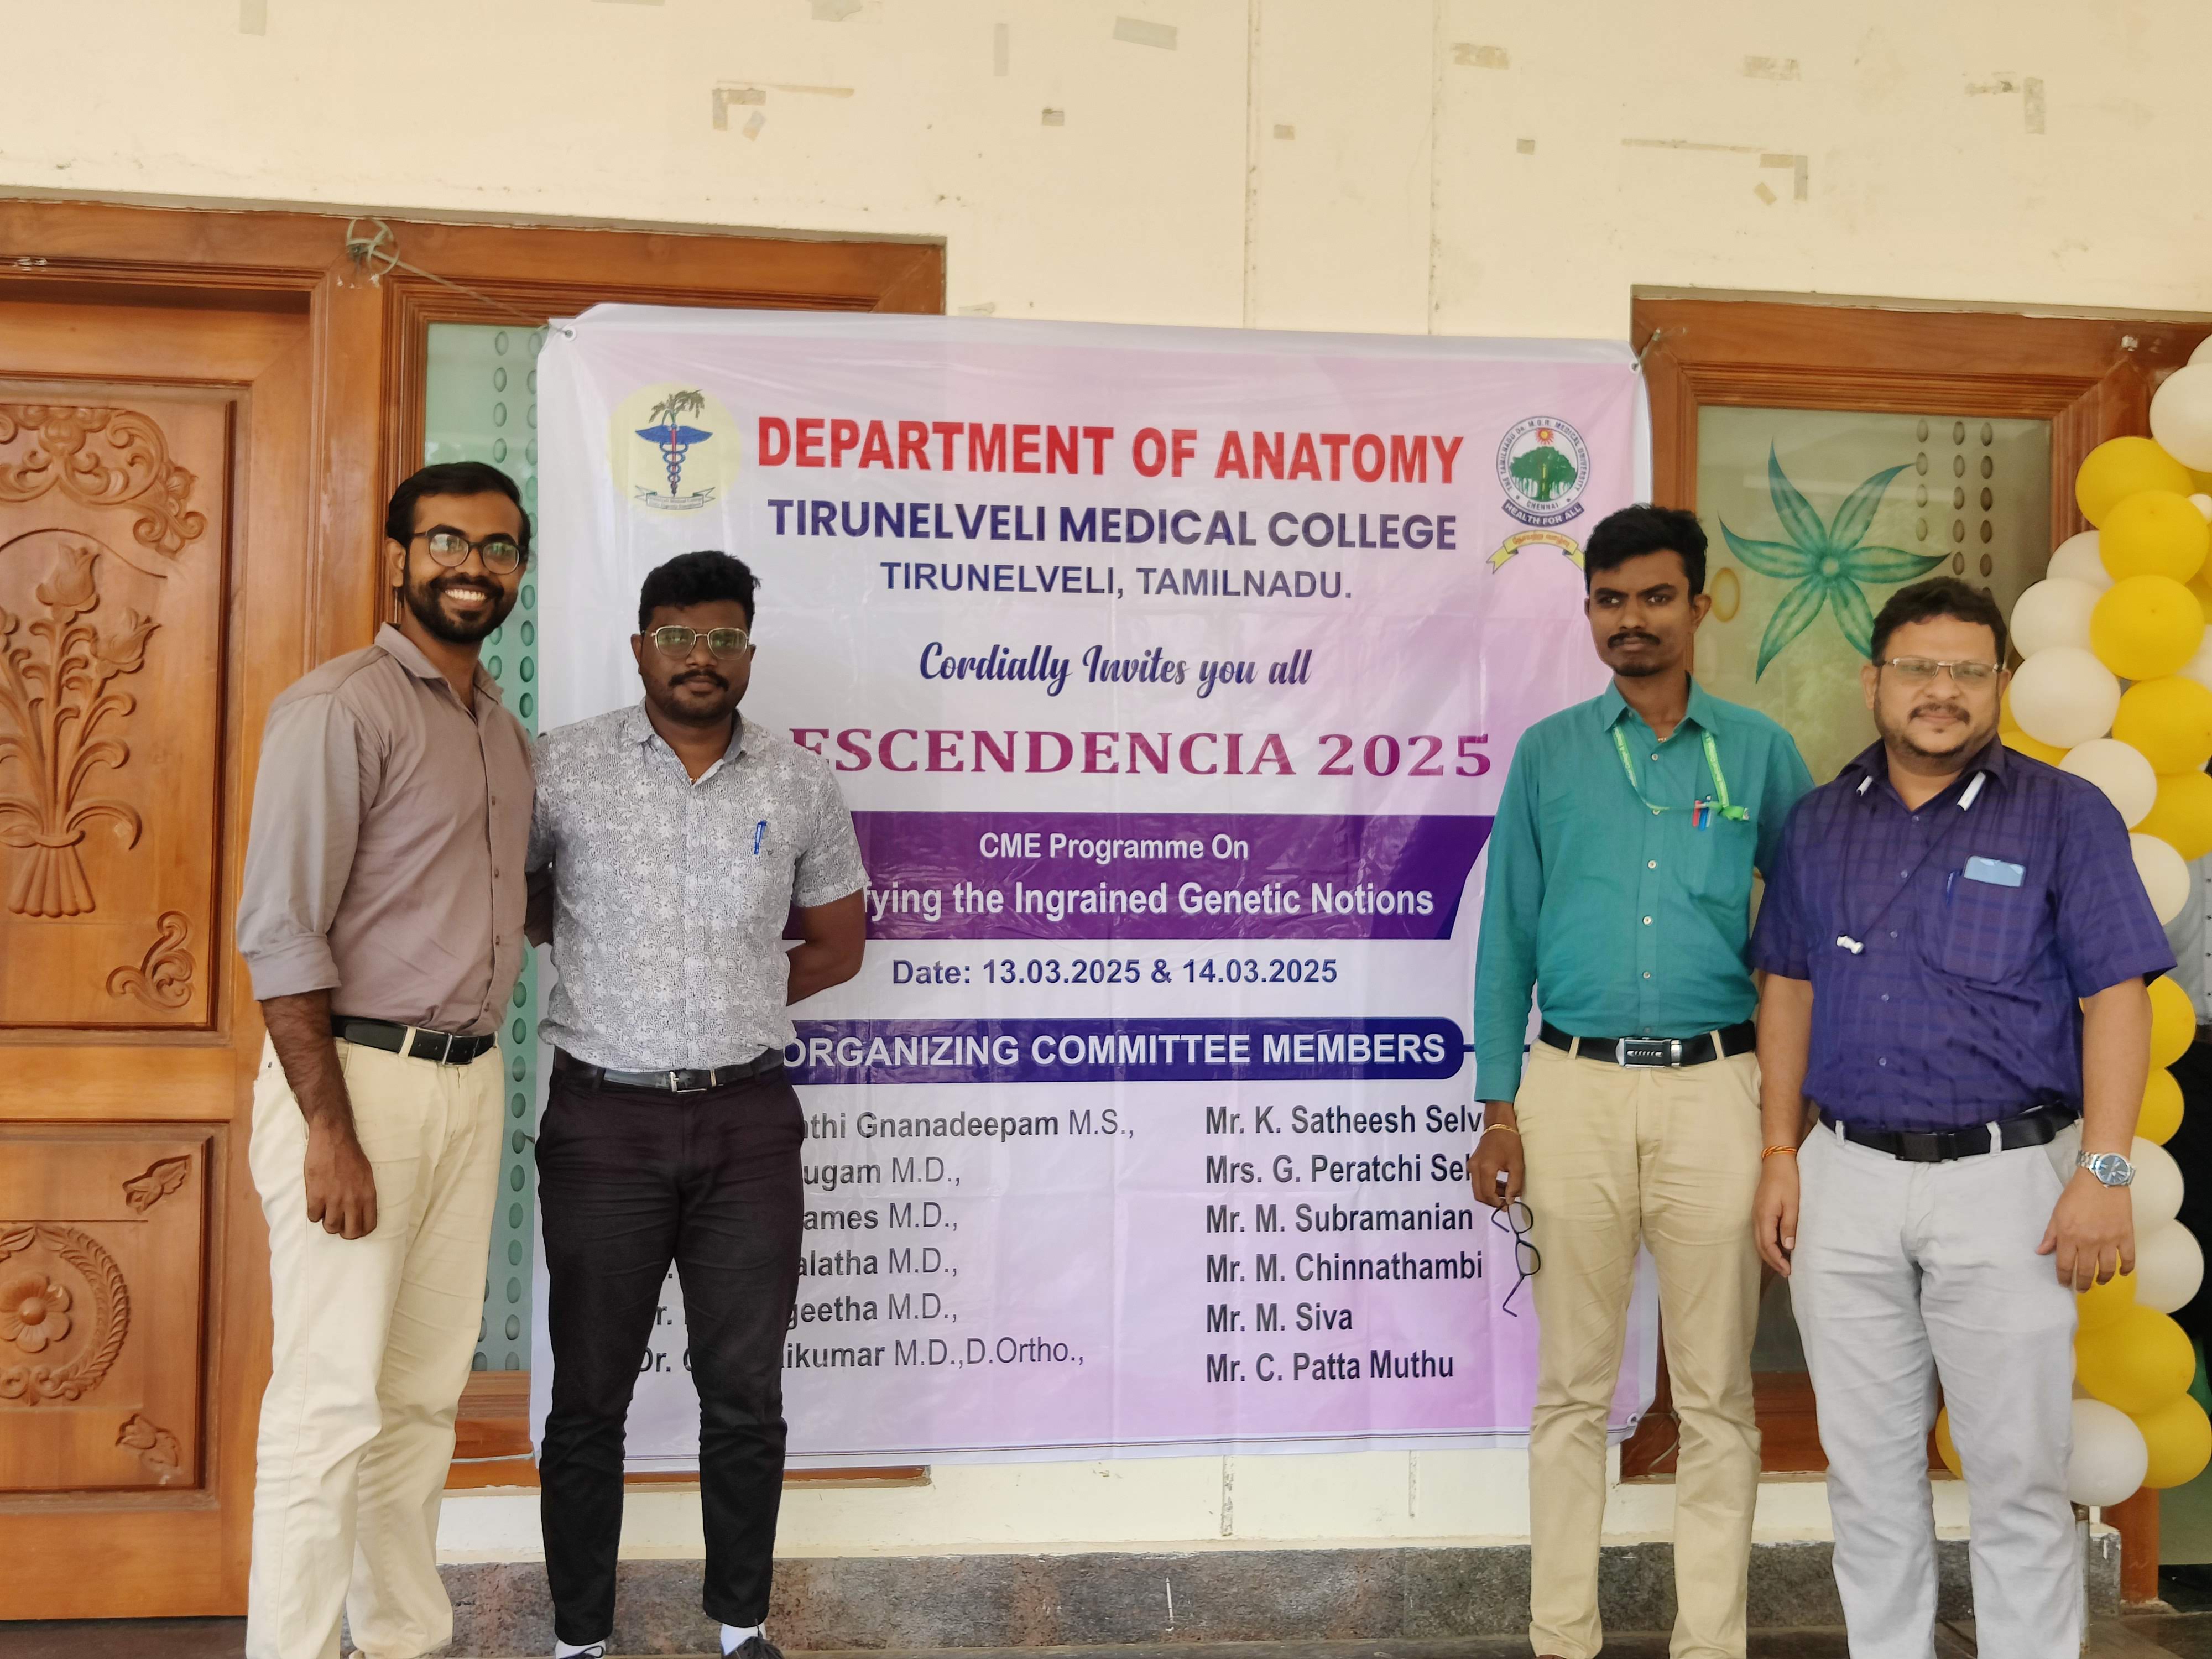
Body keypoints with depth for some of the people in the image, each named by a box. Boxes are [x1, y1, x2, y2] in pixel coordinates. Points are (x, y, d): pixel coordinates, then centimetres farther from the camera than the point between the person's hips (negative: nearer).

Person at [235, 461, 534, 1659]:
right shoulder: (340, 709, -11)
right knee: (332, 1406, -4)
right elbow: (280, 930, -15)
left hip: (469, 1077, 8)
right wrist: (329, 1128, -19)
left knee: (425, 1392, 13)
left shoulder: (500, 728, 14)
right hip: (356, 1076, -7)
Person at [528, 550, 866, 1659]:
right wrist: (596, 947, -1)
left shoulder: (799, 783, 4)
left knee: (744, 1394, 9)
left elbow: (837, 945, 13)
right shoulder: (563, 766, -2)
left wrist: (731, 1009, 3)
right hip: (605, 1120, -1)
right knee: (590, 1398, 8)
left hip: (747, 1120, 2)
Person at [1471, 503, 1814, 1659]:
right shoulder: (1548, 755, 7)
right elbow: (1506, 936, 7)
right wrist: (1497, 1108, 1)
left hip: (1712, 1087, 0)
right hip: (1573, 1087, 0)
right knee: (1572, 1386, 7)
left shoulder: (1758, 754, 6)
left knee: (1715, 1392, 6)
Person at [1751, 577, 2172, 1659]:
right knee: (1868, 1467, 13)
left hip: (2007, 1178, -3)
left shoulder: (2065, 816, -2)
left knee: (2017, 1473, 4)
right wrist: (1781, 1157, 6)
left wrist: (2104, 1172, -13)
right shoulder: (1821, 825, 9)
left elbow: (2115, 999, -6)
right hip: (1847, 1179, 4)